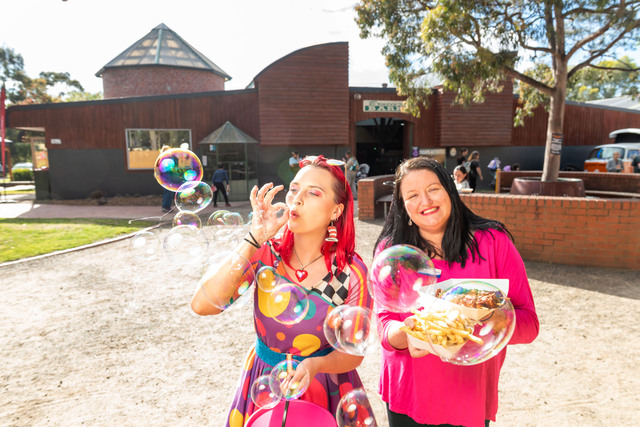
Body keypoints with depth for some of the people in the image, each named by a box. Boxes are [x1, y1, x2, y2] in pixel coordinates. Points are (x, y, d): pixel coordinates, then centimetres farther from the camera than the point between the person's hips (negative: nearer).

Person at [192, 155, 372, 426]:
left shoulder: (351, 271, -17)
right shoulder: (266, 254, -15)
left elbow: (353, 353, -9)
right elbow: (202, 305, -27)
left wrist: (314, 366, -29)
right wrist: (255, 238, -30)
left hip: (324, 389, -1)